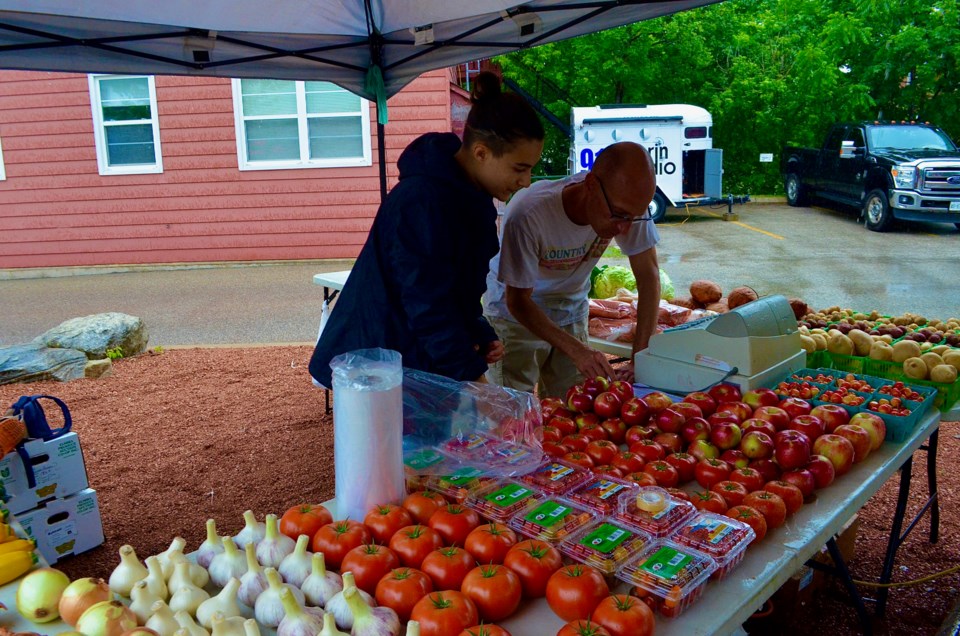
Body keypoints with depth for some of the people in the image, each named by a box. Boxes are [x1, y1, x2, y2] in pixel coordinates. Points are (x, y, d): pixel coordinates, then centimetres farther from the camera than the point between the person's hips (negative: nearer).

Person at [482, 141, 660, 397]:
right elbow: (517, 301, -25)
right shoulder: (528, 215, -35)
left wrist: (642, 357, -23)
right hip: (516, 313, -3)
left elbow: (649, 276, -14)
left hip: (572, 309, 4)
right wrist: (577, 351, -34)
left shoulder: (629, 203, -23)